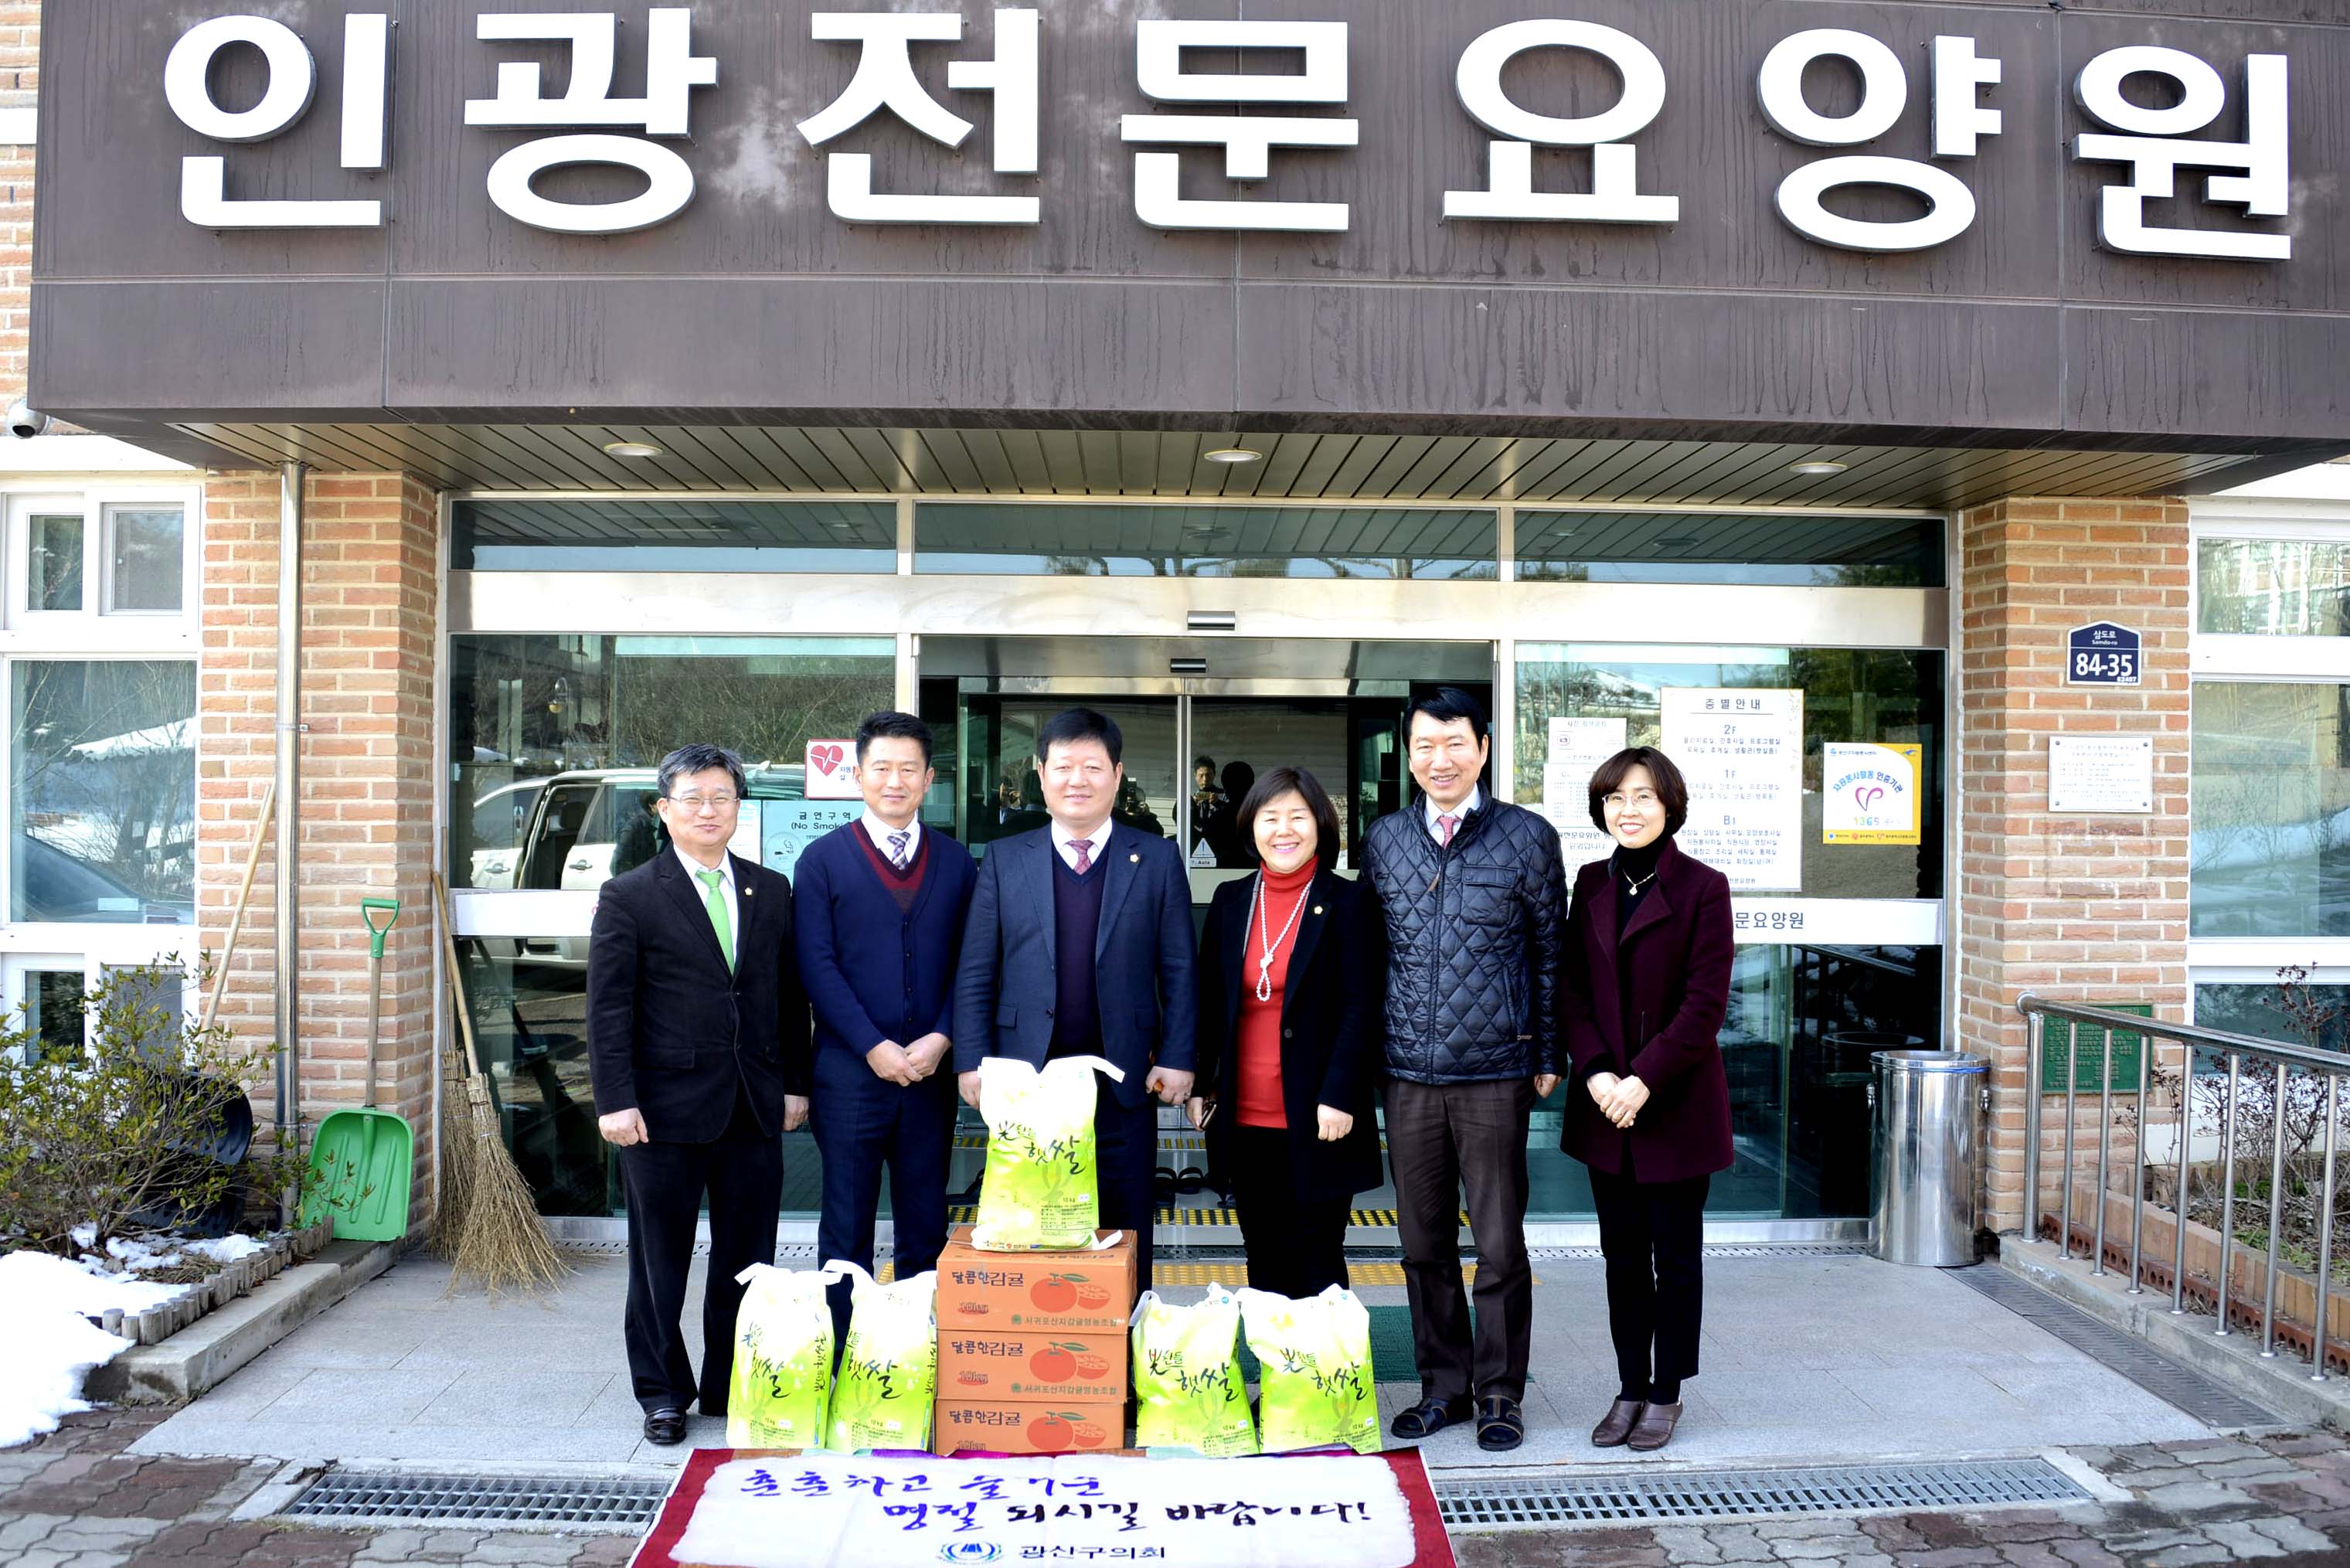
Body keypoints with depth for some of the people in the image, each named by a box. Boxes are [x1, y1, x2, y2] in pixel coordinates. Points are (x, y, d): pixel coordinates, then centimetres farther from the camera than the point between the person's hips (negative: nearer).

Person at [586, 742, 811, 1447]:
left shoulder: (772, 891, 9)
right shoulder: (628, 897, -2)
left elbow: (789, 996, 12)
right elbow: (608, 1010, -5)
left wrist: (794, 1084, 8)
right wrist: (615, 1100, -11)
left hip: (755, 1110, 4)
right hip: (665, 1110, -3)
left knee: (747, 1257, 10)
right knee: (661, 1259, 8)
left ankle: (733, 1388, 25)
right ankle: (663, 1393, 23)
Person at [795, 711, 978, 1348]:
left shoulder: (956, 862, 8)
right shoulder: (824, 858, 1)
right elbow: (817, 965, -5)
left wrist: (941, 1039, -9)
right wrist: (874, 1047, -12)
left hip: (931, 1072, 2)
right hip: (849, 1072, -2)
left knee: (925, 1231, 9)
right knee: (846, 1231, 5)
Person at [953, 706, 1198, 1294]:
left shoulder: (1157, 860, 4)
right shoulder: (1004, 860, 6)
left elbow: (1178, 971, 3)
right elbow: (975, 974, 5)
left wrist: (1176, 1059, -4)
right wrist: (972, 1062, -3)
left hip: (1124, 1083, 0)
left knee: (1125, 1238, 8)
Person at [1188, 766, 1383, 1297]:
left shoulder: (1347, 902, -4)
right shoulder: (1230, 900, 8)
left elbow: (1360, 1008, -7)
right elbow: (1209, 1002, 12)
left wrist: (1338, 1098, -14)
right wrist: (1200, 1085, 8)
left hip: (1315, 1122, -4)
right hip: (1246, 1119, 4)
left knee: (1317, 1262, 4)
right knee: (1263, 1259, 13)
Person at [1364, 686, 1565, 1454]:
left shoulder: (1528, 837, -1)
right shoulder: (1382, 840, 7)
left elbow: (1551, 953, 3)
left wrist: (1548, 1058, 2)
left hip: (1495, 1073, -3)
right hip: (1408, 1074, 3)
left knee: (1499, 1245, 5)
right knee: (1424, 1242, 11)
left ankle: (1499, 1394, 21)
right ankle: (1443, 1386, 26)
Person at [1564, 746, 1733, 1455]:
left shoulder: (1703, 887, -8)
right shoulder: (1591, 884, 6)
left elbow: (1705, 1004, -13)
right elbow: (1573, 989, 5)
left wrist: (1645, 1080, -18)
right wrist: (1595, 1073, -9)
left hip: (1677, 1105, -4)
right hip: (1605, 1104, 4)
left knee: (1675, 1257, 8)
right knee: (1622, 1256, 12)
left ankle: (1666, 1394, 23)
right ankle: (1630, 1389, 24)